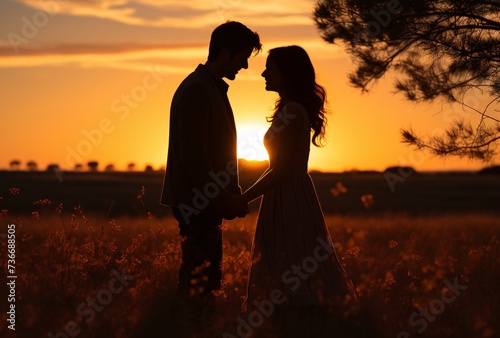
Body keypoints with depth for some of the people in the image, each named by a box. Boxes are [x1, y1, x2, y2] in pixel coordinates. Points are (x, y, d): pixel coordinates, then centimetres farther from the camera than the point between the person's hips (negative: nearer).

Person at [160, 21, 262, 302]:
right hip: (198, 203, -10)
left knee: (209, 279, 12)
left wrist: (232, 195, 13)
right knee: (197, 282, -9)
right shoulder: (197, 89, -14)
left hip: (208, 202, 10)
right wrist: (224, 198, -16)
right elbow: (192, 154, -20)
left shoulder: (214, 88, 18)